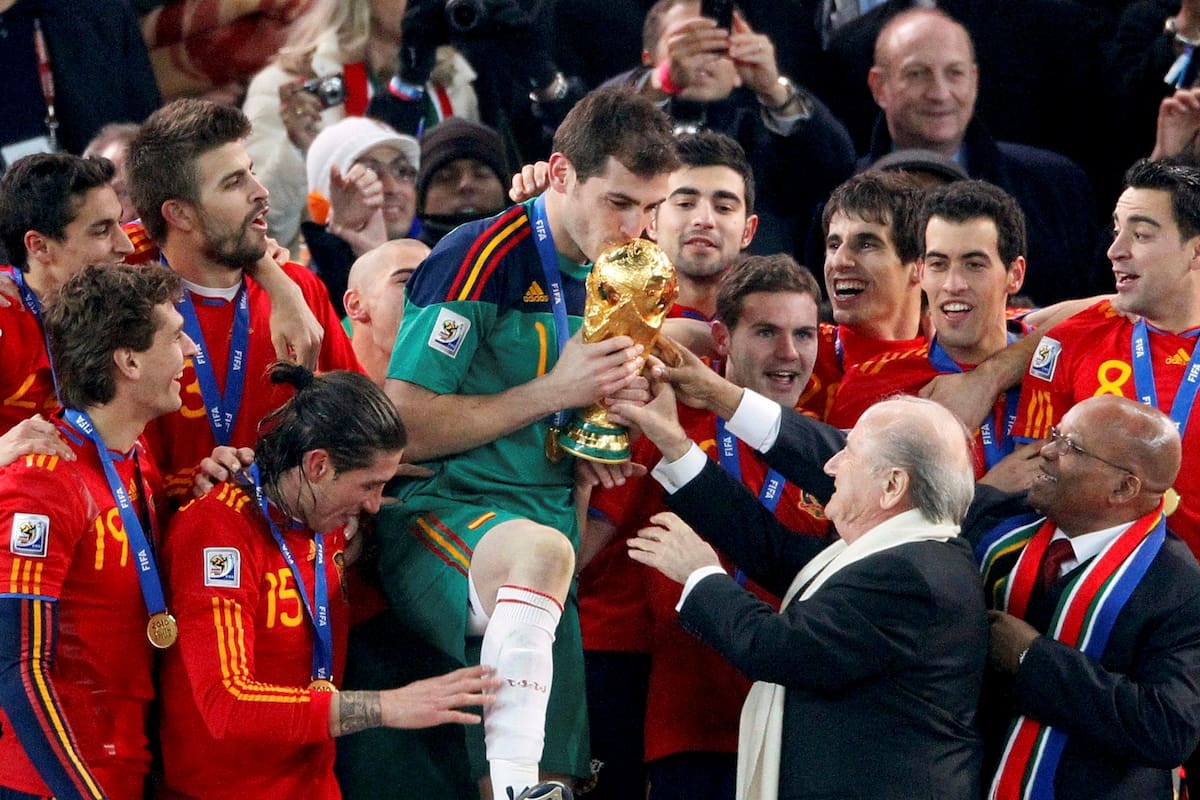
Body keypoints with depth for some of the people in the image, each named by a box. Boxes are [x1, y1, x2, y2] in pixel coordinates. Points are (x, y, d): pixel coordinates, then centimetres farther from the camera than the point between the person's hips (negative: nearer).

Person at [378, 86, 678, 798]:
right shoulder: (483, 259, -11)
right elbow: (400, 428, -15)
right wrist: (553, 392, -15)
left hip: (551, 517, 8)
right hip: (444, 515, -8)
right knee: (540, 550, -39)